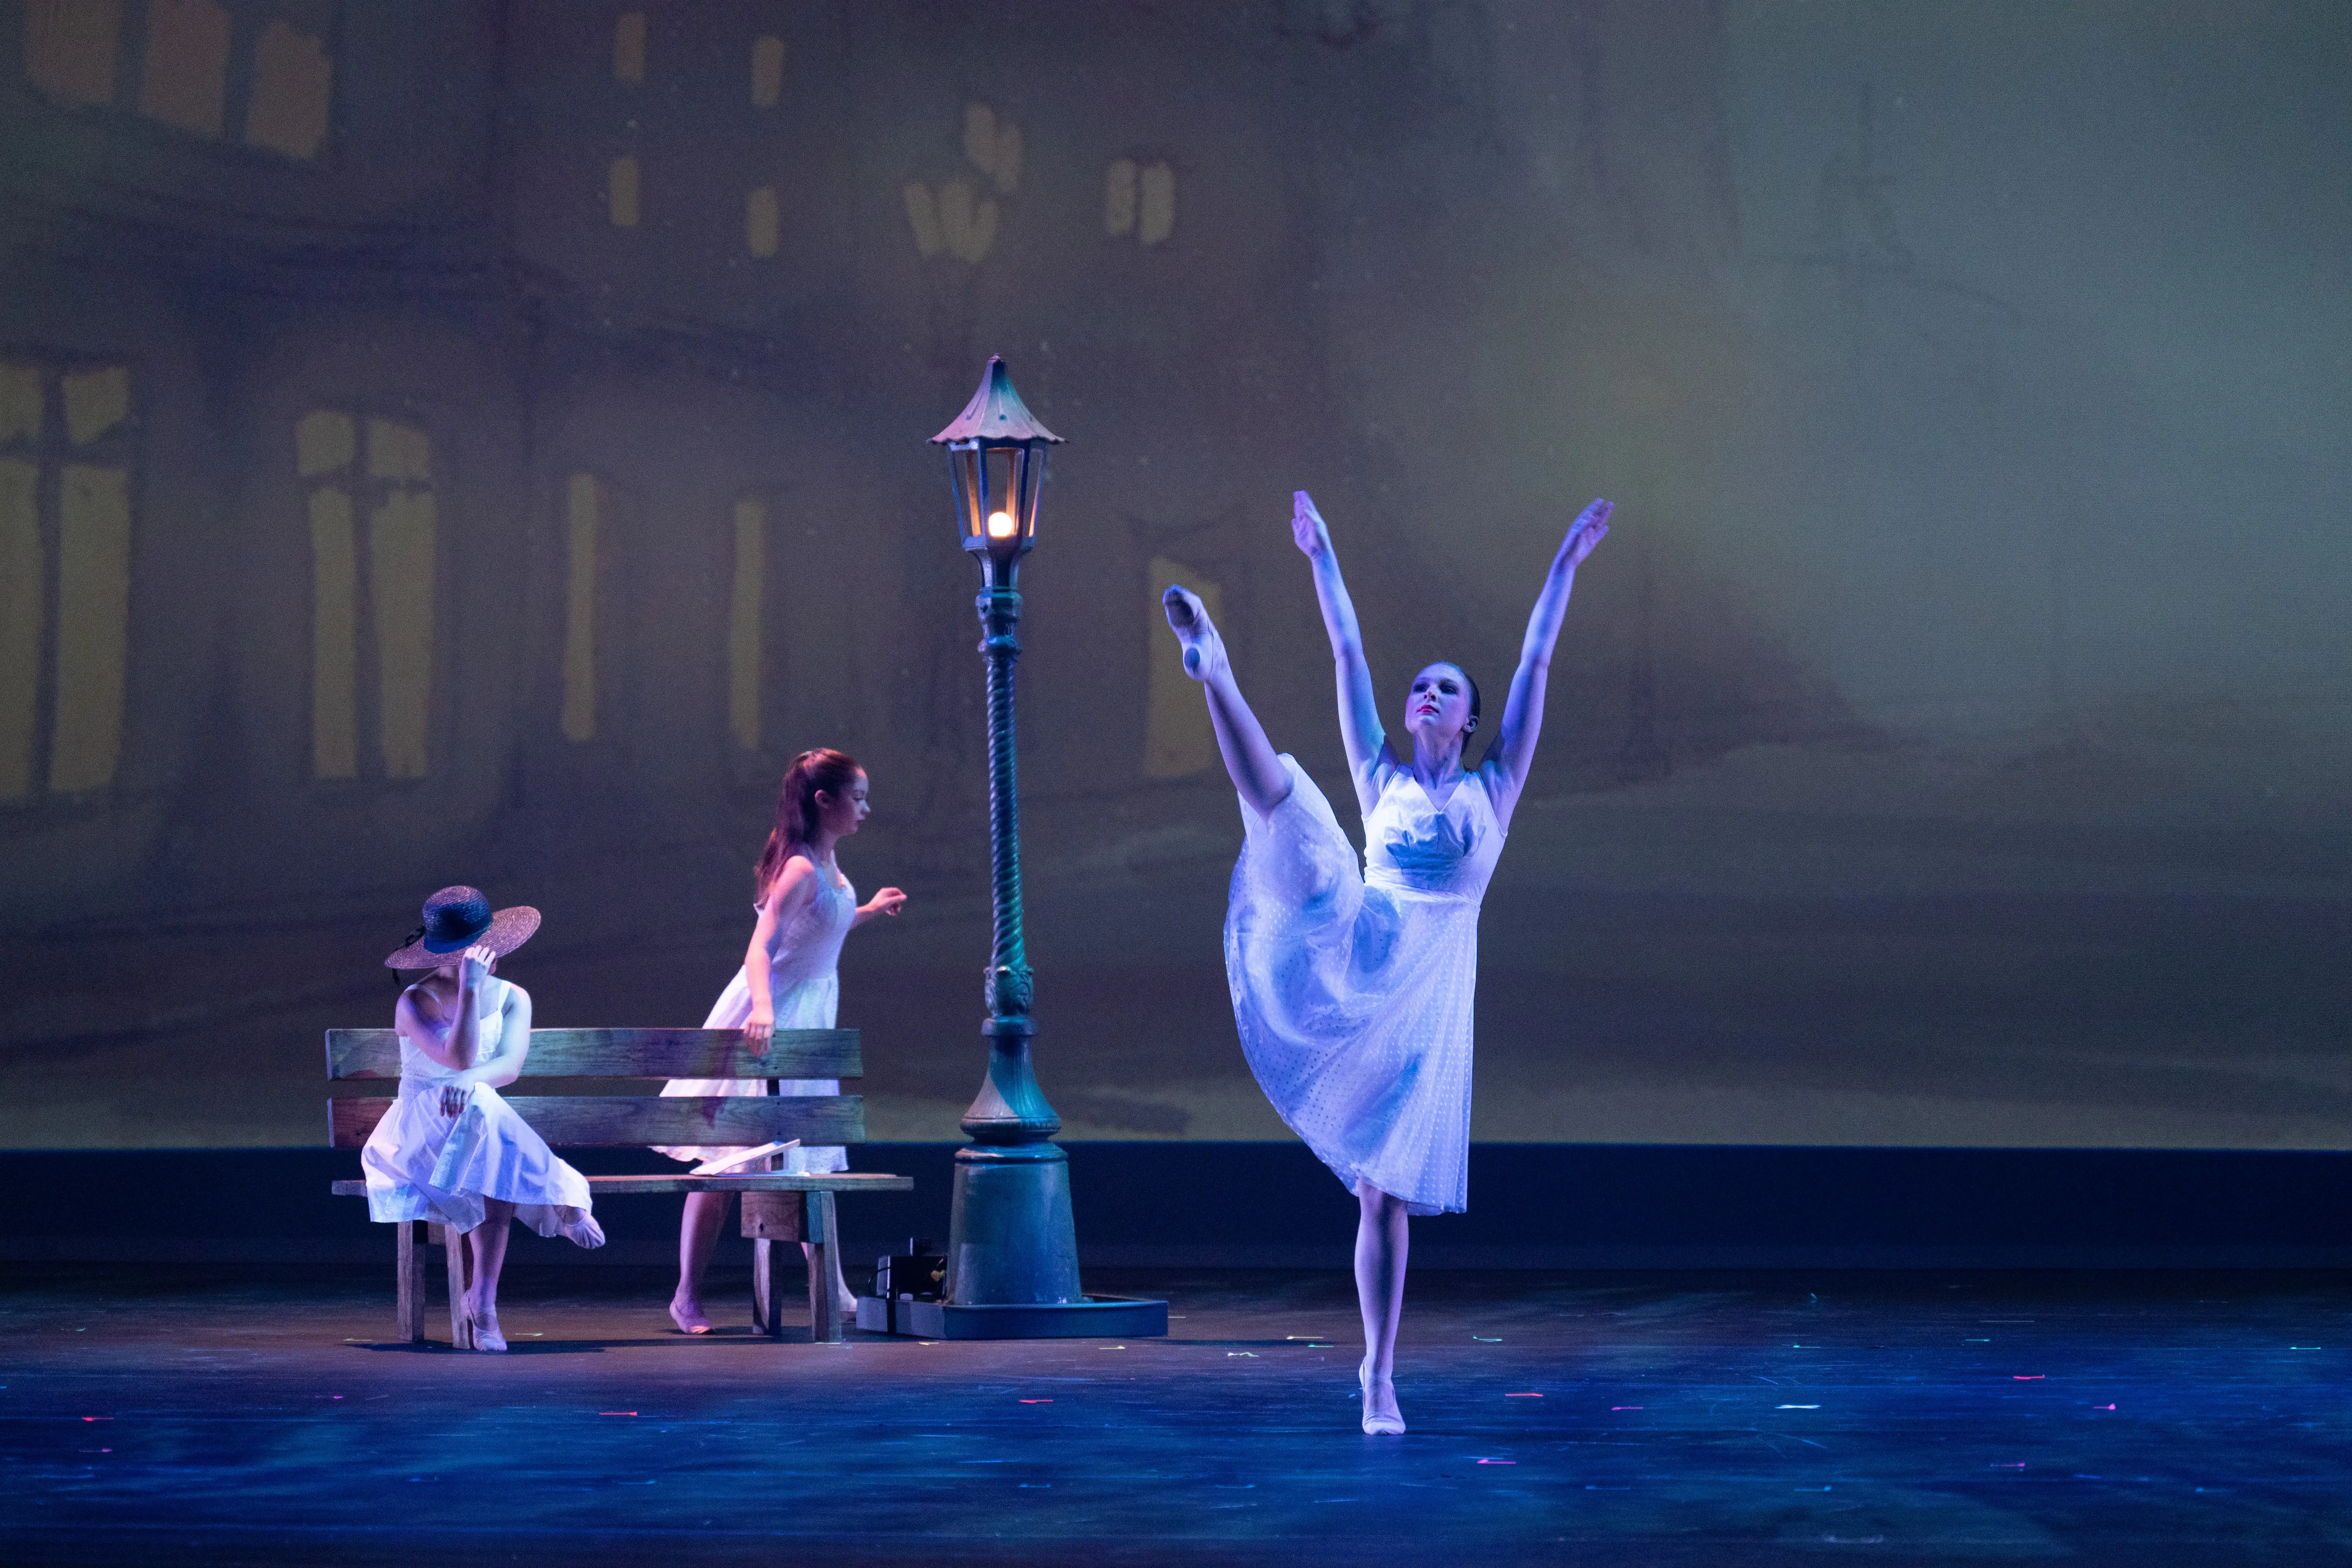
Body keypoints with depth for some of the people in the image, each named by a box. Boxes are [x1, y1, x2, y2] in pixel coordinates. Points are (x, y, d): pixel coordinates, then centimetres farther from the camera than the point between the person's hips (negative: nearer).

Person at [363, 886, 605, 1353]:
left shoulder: (511, 998, 4)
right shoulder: (415, 1003, -9)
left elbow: (510, 1066, -14)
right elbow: (460, 1059, -24)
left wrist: (471, 1081, -36)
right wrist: (470, 989, -26)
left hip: (483, 1127, 3)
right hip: (417, 1132, -3)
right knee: (479, 1109, -37)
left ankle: (483, 1301, -29)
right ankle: (561, 1202, -25)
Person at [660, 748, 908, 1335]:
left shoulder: (826, 862, 6)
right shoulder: (802, 869, -21)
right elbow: (761, 945, -32)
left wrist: (867, 911, 26)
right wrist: (763, 1008, -47)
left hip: (808, 1020, 9)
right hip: (770, 1020, -9)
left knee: (816, 1159, 12)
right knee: (726, 1162, -4)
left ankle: (833, 1291, 18)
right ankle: (687, 1296, 3)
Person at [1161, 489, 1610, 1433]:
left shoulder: (1493, 788, 16)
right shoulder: (1382, 778, 17)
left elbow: (1535, 664, 15)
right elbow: (1348, 654, 19)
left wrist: (1566, 565, 14)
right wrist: (1322, 559, 21)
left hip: (1429, 990, 0)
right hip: (1352, 948, 0)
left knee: (1388, 1191, -1)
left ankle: (1379, 1377, 3)